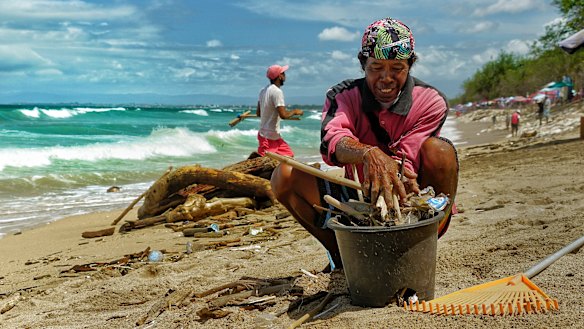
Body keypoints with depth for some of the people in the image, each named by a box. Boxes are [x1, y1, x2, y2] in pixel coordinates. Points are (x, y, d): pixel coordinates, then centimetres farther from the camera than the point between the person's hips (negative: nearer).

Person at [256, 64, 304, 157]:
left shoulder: (264, 90, 10)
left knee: (288, 155, 11)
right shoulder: (277, 91, -18)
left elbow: (258, 113, 16)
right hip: (269, 137, -9)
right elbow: (283, 115, -24)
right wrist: (295, 111, -6)